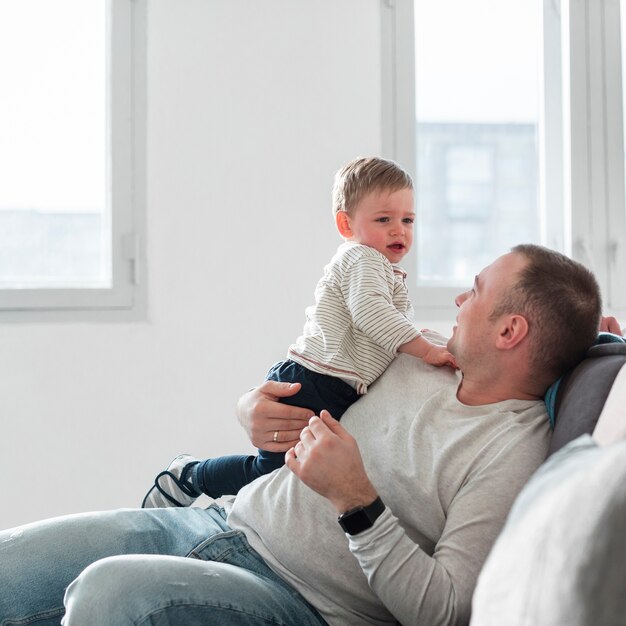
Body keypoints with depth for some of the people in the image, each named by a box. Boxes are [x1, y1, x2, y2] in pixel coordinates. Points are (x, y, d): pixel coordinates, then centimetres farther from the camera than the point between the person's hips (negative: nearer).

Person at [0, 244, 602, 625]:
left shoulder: (512, 453, -13)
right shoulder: (426, 353, 10)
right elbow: (308, 389, 23)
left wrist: (358, 503, -26)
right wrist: (256, 407, 0)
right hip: (228, 519, 8)